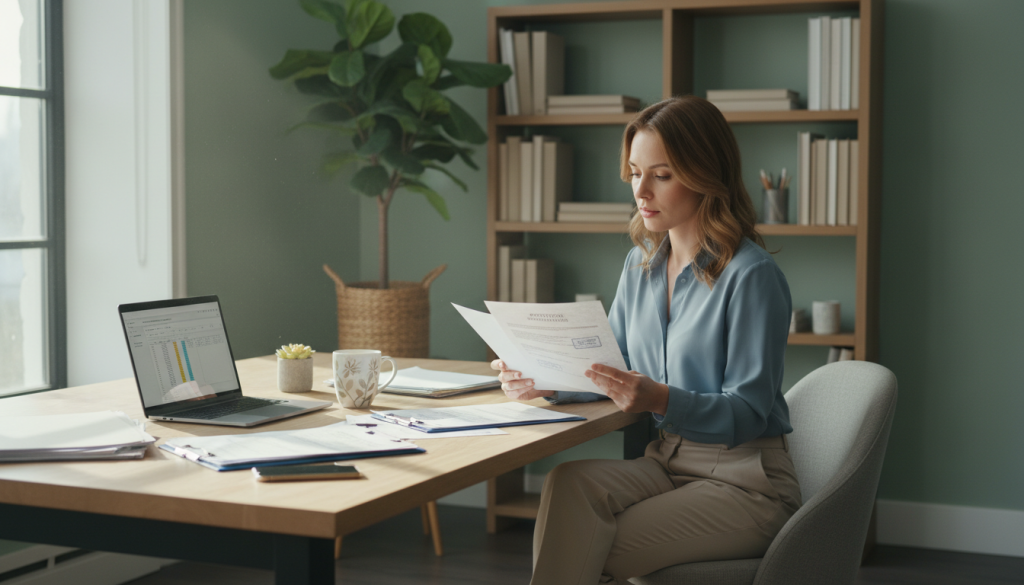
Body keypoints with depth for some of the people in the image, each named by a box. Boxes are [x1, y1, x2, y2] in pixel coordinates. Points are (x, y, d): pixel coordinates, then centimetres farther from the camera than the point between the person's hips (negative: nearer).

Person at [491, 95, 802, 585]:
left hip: (745, 480, -6)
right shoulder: (641, 263, 10)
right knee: (571, 482, -25)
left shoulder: (753, 276, -14)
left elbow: (747, 412, -16)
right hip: (668, 463, 6)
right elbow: (610, 370, 14)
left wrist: (661, 399, -33)